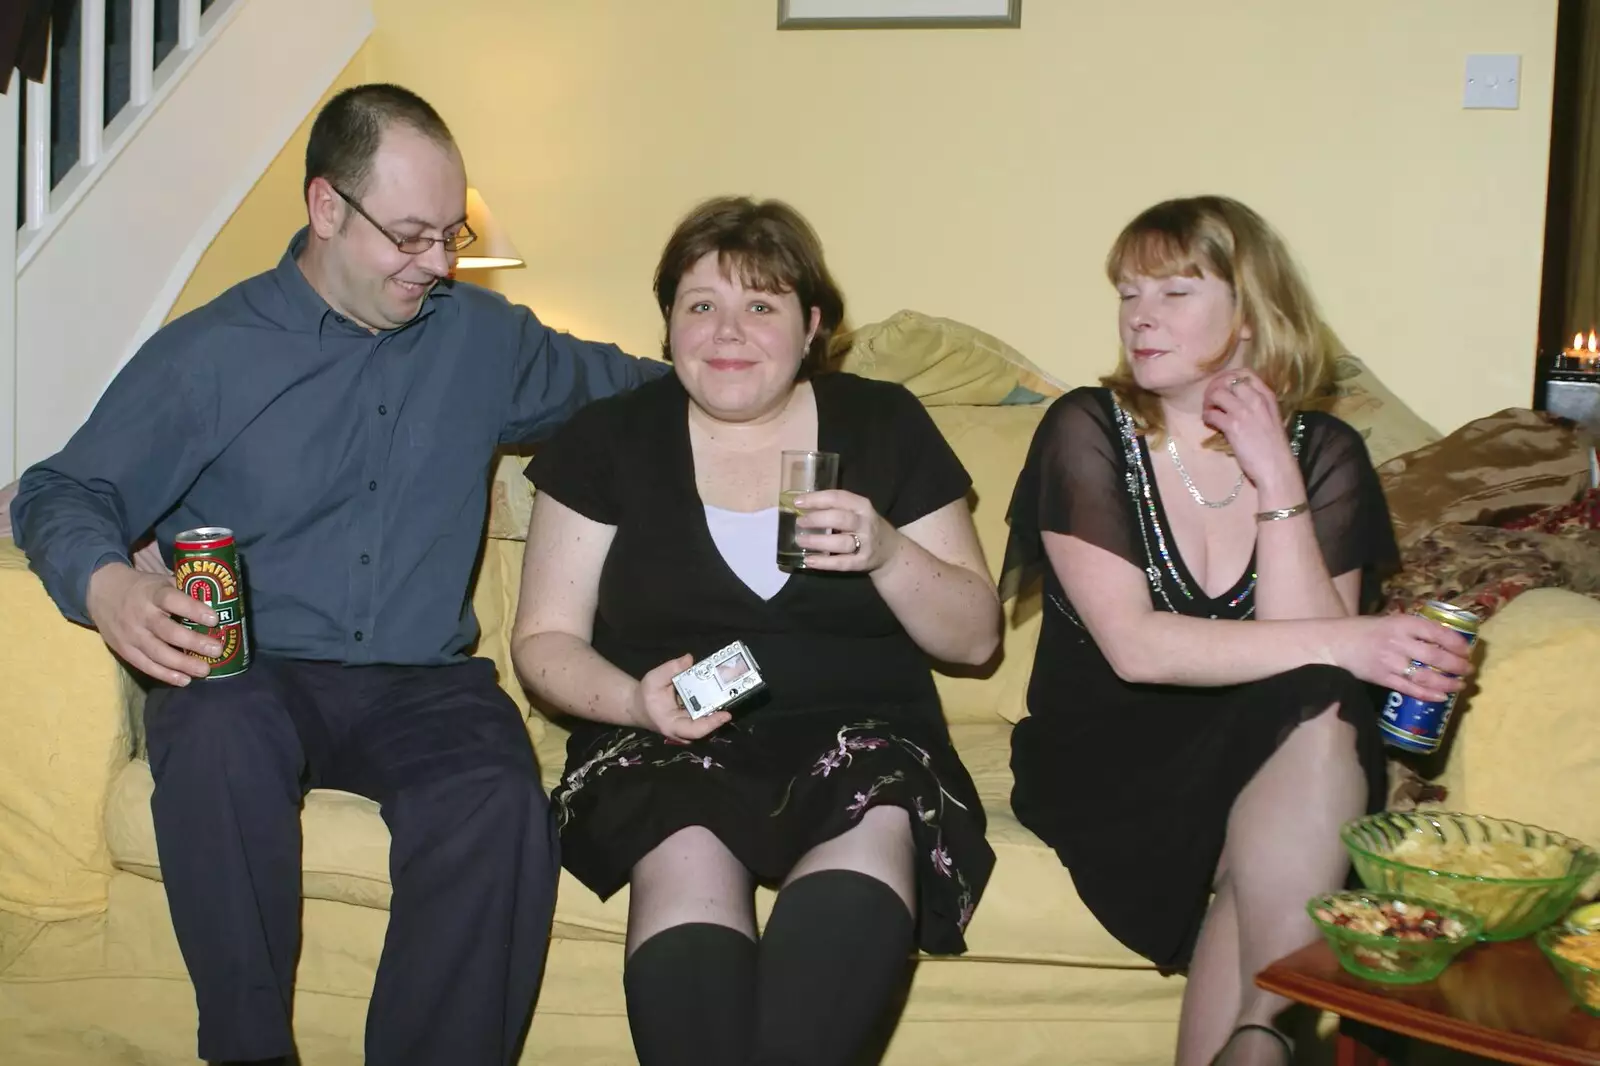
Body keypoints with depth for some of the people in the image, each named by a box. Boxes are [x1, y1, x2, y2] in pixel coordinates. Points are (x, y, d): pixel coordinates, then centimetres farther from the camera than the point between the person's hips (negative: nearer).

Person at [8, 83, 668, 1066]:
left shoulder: (484, 336, 14)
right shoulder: (208, 354, 4)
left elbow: (615, 381, 31)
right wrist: (105, 586, -18)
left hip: (423, 683, 1)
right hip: (252, 673, -1)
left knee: (500, 803, -33)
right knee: (218, 738, -38)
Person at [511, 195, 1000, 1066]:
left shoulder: (885, 425, 9)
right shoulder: (609, 440, 8)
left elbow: (976, 637, 9)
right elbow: (544, 642, 6)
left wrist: (888, 553, -12)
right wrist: (637, 701, -15)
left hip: (858, 732, 1)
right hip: (666, 745, 0)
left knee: (878, 831, -33)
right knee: (687, 858, -34)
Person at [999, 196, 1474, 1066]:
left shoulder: (1324, 454, 3)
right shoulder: (1087, 431, -5)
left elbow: (1308, 649, -11)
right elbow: (1134, 647, -17)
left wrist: (1276, 482, -15)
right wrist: (1344, 644, -22)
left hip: (1270, 765, 3)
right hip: (1104, 763, -2)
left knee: (1322, 718, -31)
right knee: (1312, 706, -29)